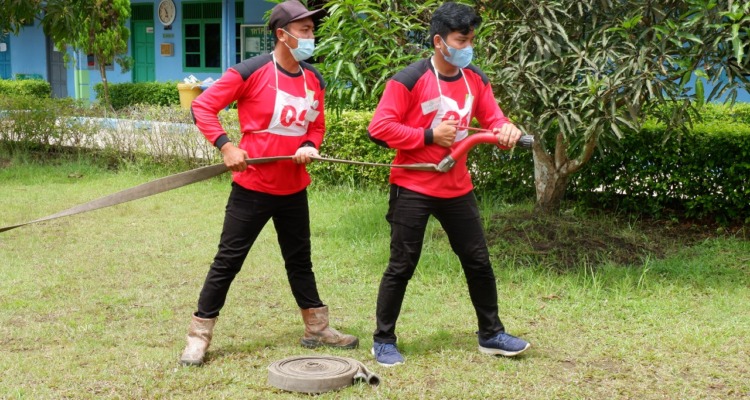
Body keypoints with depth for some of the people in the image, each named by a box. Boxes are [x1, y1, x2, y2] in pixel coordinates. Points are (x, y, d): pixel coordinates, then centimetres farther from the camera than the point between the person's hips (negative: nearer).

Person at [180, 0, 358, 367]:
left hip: (294, 189, 6)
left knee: (300, 260, 18)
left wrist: (310, 147, -5)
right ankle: (199, 335, 10)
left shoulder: (314, 80, 6)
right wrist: (225, 146, -21)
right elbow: (203, 106, -12)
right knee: (228, 261, 0)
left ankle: (317, 329, 30)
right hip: (253, 187, -6)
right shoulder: (250, 72, -14)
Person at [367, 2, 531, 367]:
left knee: (478, 261, 13)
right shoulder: (409, 80, -15)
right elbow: (379, 127, -17)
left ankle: (491, 334, 28)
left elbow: (491, 117, 9)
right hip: (413, 189, -6)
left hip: (457, 187, 6)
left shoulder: (475, 79, 4)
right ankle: (383, 341, 16)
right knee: (402, 266, 1)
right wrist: (429, 136, -19)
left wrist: (506, 129, -15)